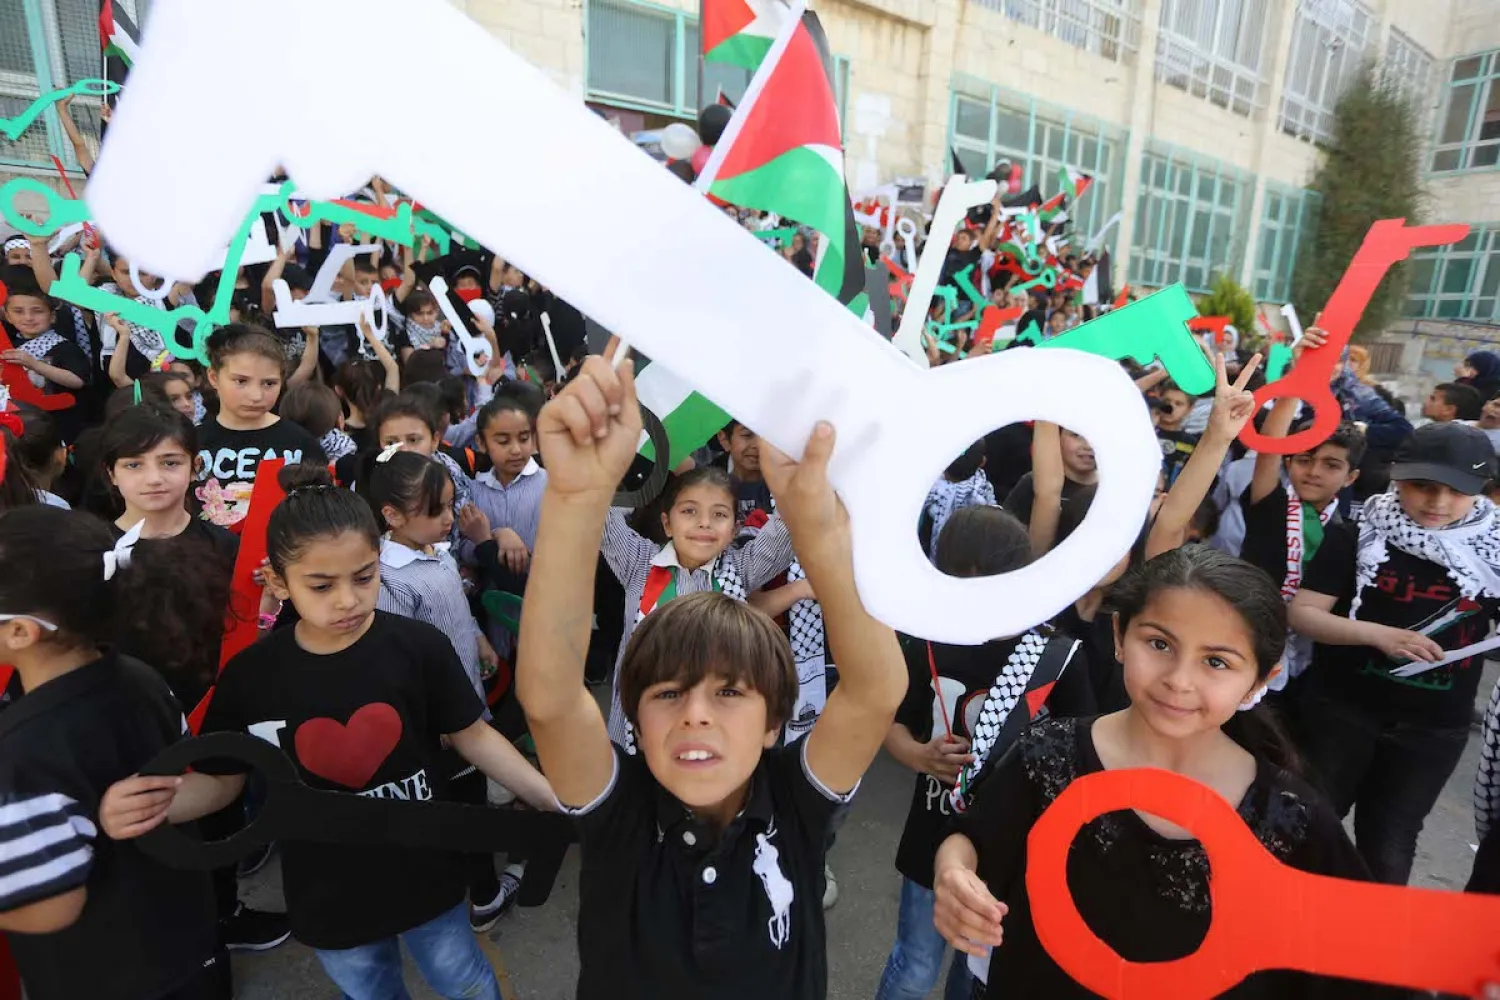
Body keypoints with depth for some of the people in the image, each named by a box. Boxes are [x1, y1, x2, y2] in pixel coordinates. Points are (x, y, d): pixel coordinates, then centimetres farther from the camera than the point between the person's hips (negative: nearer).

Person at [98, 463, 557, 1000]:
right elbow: (221, 779, -3)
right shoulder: (250, 675, -15)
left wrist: (554, 799, -18)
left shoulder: (420, 647, -20)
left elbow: (472, 736, -11)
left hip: (426, 878, -1)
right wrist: (144, 804, -24)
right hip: (327, 898, 2)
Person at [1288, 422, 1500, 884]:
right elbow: (1302, 612, -11)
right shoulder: (1359, 534, -10)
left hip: (1434, 727, 2)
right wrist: (1378, 634, -24)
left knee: (1389, 850, 15)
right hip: (1340, 708, -2)